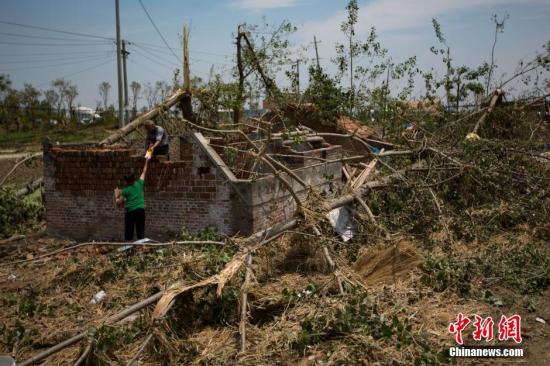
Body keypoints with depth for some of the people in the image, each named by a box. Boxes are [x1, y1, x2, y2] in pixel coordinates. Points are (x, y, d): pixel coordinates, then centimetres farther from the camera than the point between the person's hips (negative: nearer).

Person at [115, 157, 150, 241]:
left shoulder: (125, 190, -2)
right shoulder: (139, 184, 3)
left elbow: (119, 204, -1)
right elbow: (144, 173, 18)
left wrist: (116, 196, 15)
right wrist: (146, 162, 29)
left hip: (130, 212, -2)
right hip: (141, 210, 2)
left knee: (129, 233, 6)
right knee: (141, 232, 2)